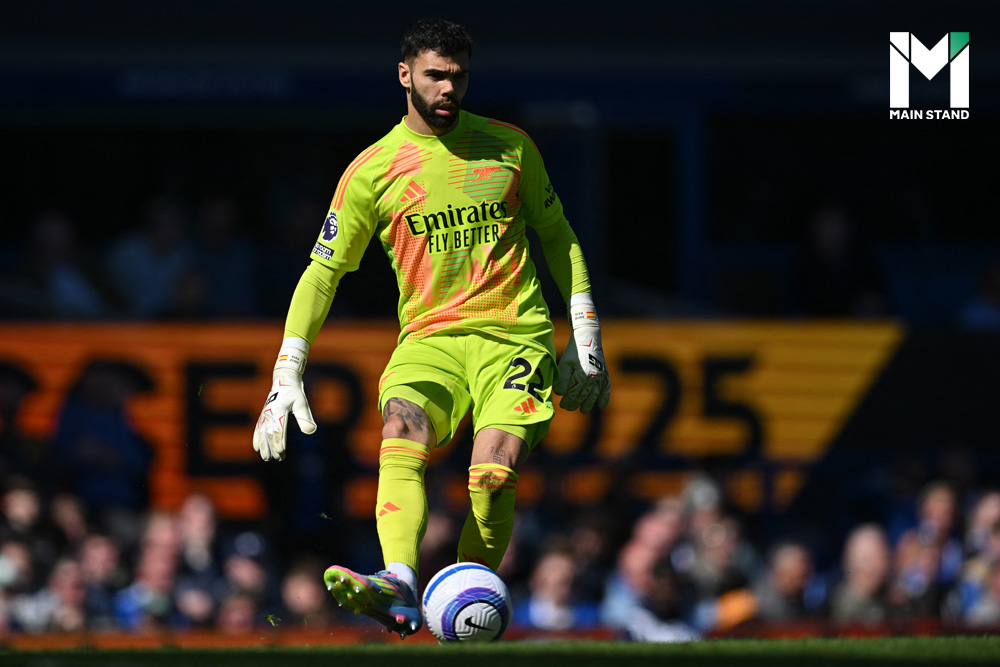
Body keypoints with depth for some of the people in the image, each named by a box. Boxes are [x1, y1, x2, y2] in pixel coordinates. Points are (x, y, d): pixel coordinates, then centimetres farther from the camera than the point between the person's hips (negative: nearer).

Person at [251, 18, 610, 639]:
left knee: (493, 476, -25)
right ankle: (399, 591, -50)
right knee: (400, 437, -32)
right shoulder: (372, 170, 3)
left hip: (515, 334, 0)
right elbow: (324, 269, 5)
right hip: (428, 339, 0)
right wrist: (288, 374, -5)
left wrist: (587, 337, 15)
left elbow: (557, 236, 20)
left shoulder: (509, 146, 8)